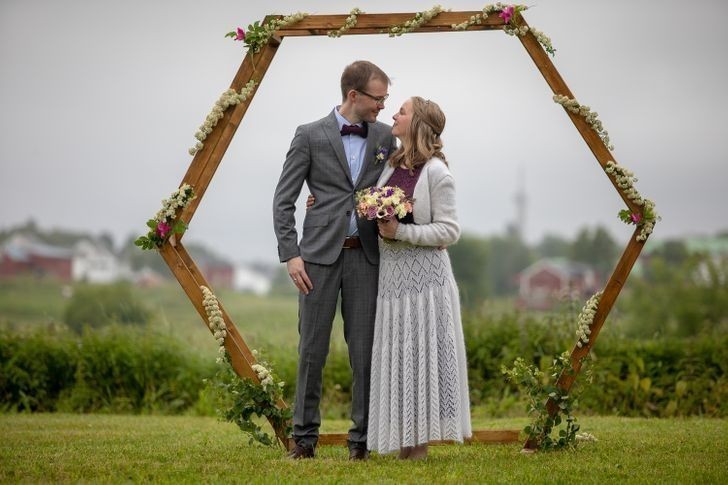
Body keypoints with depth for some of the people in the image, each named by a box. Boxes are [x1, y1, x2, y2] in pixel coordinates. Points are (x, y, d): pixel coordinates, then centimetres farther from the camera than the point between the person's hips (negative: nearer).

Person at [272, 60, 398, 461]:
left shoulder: (385, 138, 8)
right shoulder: (310, 136, -1)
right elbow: (283, 200, -1)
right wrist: (291, 254, -9)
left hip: (365, 255, 2)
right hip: (320, 254, -2)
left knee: (364, 350, 2)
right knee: (312, 348, 1)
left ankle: (362, 438, 10)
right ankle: (305, 436, 11)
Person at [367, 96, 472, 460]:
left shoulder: (436, 172, -9)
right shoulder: (391, 164, 11)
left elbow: (449, 231, -10)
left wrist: (401, 231, -18)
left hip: (422, 272, -7)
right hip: (390, 273, 7)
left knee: (421, 352, -4)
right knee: (395, 356, 6)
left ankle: (420, 442, 2)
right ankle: (403, 443, 11)